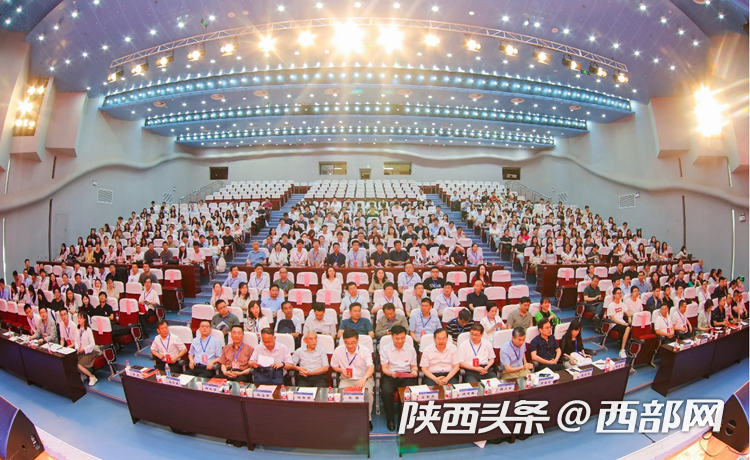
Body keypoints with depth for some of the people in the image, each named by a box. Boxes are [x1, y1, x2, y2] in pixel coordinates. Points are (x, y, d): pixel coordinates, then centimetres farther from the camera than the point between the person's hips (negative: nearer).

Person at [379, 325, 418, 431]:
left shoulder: (411, 349, 13)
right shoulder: (385, 349, 6)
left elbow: (414, 366, 16)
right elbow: (384, 368, 1)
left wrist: (414, 371, -8)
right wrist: (391, 373, -20)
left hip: (406, 376, 1)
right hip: (390, 375, -1)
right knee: (386, 392, -32)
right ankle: (390, 419, -9)